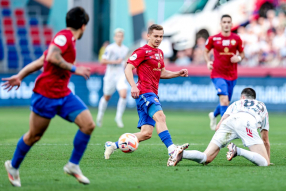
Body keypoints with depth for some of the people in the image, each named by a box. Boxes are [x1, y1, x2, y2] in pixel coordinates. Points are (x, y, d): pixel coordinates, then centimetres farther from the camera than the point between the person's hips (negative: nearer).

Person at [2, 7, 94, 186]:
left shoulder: (69, 39, 16)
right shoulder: (64, 36, -13)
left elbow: (40, 61, 17)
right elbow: (52, 57, -30)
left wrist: (20, 76, 16)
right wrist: (74, 69, -23)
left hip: (63, 94, 9)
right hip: (46, 94, -9)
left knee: (88, 124, -7)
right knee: (34, 135, 4)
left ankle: (73, 165, 4)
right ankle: (13, 166, 27)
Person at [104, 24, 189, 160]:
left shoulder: (159, 53, 21)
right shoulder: (143, 51, -5)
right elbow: (128, 68, -11)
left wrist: (178, 74, 16)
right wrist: (133, 86, -25)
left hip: (153, 94, 9)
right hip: (145, 93, -9)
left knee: (146, 133, 4)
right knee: (160, 116, -29)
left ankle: (113, 145, 15)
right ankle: (172, 150, -43)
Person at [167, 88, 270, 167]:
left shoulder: (236, 103, 41)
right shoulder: (262, 106, 43)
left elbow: (218, 127, 23)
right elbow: (265, 141, 46)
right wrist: (268, 161, 55)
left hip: (229, 121, 3)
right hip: (247, 123, -2)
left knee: (206, 159, 4)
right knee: (263, 162, -7)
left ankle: (182, 154, -24)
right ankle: (238, 151, -30)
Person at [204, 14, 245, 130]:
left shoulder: (236, 39, 3)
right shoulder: (213, 39, -2)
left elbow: (242, 53, 13)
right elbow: (206, 51, 12)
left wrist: (239, 58, -9)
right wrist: (208, 62, -6)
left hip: (232, 75, 4)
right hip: (218, 74, -4)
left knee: (226, 102, 14)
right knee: (224, 100, -21)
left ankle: (214, 115, 46)